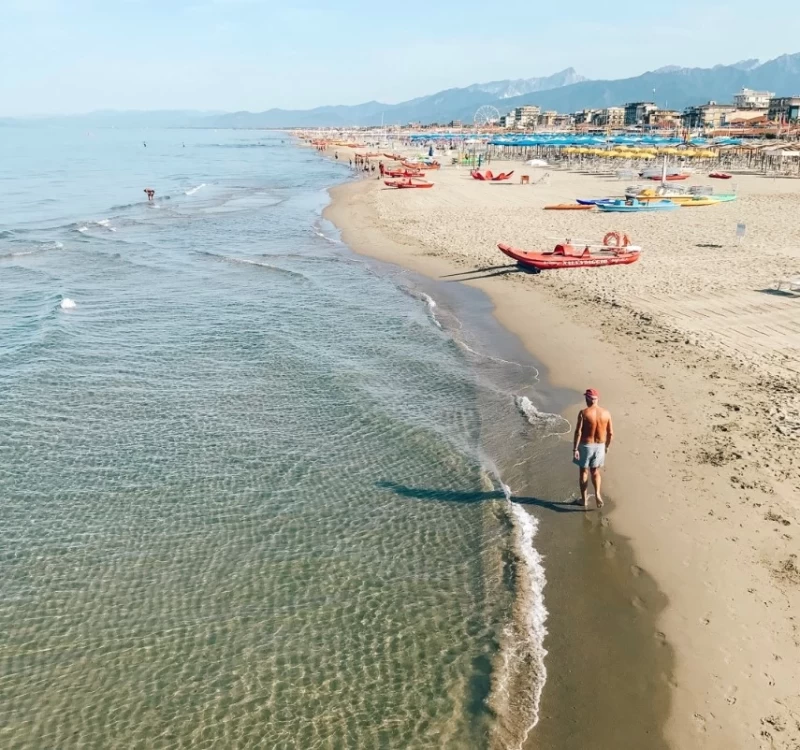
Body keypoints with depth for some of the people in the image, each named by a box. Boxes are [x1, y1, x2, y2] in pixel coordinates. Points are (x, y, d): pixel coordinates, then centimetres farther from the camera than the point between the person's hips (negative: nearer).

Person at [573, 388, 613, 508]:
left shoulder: (584, 413, -16)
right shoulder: (606, 413, -4)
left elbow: (578, 432, -19)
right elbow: (610, 433, 1)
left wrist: (575, 449, -13)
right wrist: (607, 446, 16)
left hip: (585, 446, -3)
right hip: (599, 446, 3)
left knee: (583, 472, 14)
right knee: (595, 471, 20)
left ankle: (584, 499, 21)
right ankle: (597, 493, -1)